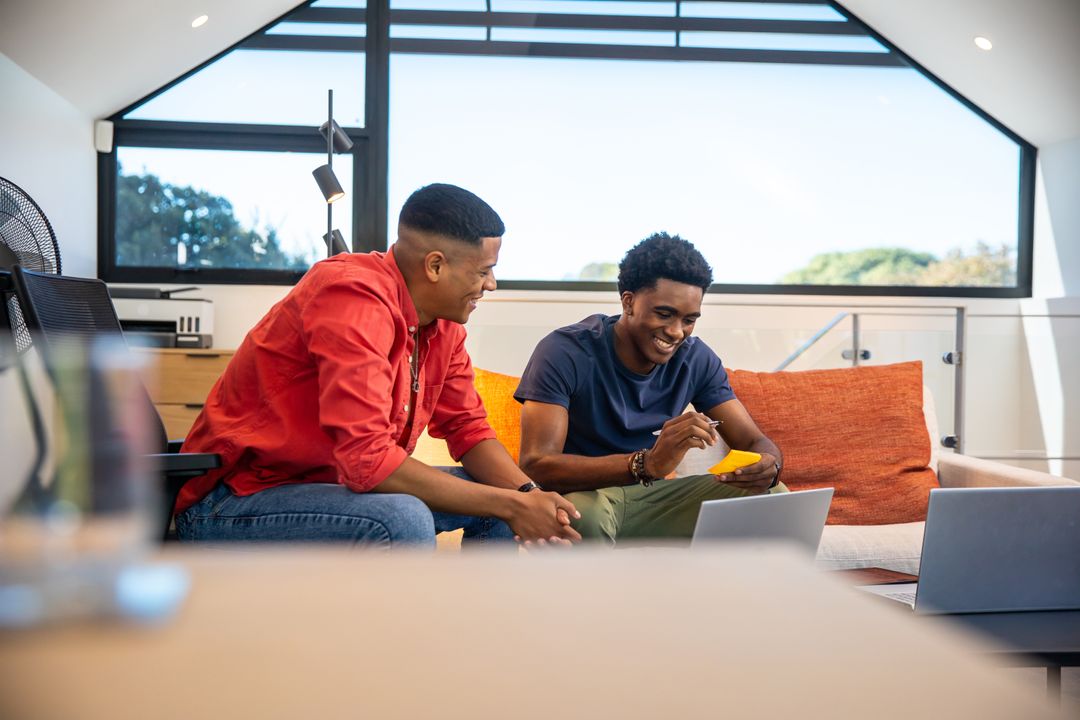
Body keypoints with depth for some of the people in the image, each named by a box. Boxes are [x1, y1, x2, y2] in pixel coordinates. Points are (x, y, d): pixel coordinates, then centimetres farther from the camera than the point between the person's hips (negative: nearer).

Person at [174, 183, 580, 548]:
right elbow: (367, 460, -31)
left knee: (502, 495, 4)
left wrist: (527, 496, -13)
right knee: (403, 521, -35)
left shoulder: (443, 320, 3)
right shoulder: (355, 298, -26)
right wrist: (509, 505, -25)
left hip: (334, 485, 9)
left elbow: (467, 427, 8)